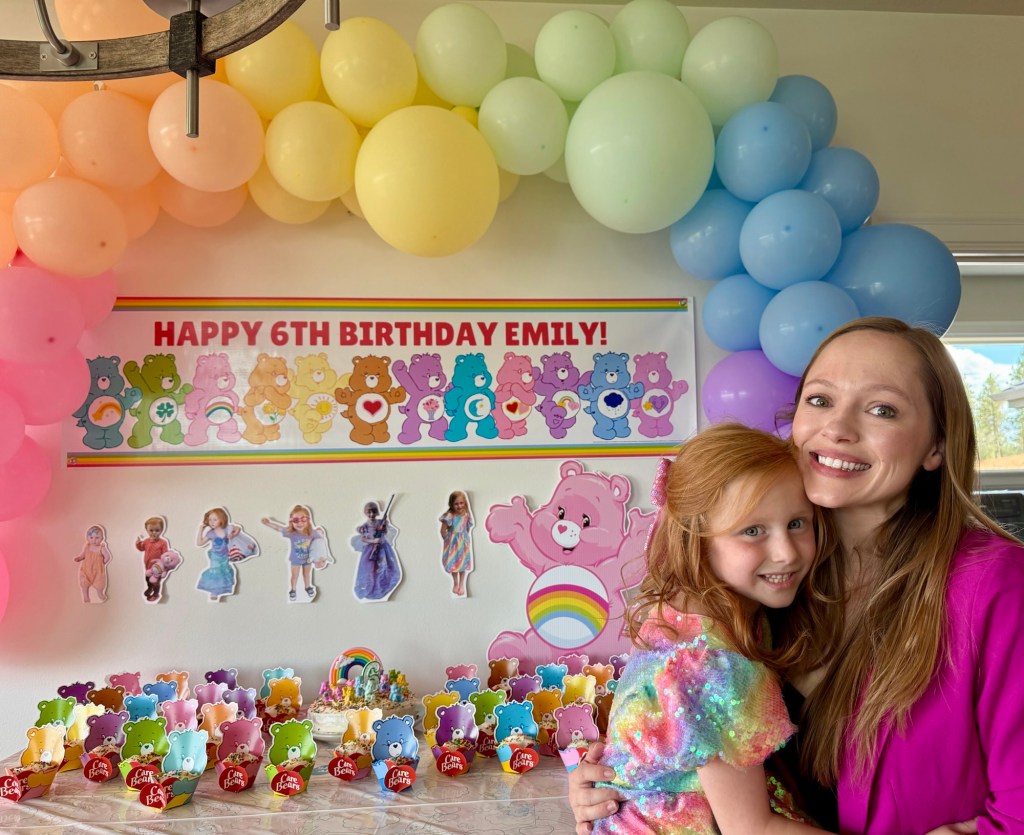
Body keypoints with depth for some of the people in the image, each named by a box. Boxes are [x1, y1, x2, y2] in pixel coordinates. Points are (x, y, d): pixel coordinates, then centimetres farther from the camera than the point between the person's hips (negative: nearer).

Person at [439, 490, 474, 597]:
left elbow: (468, 529, 3)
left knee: (463, 563, 12)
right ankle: (455, 583, 32)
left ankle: (461, 585, 28)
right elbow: (443, 530, -13)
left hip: (463, 543, 2)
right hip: (452, 543, -2)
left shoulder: (467, 515, -10)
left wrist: (464, 539, 3)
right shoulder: (449, 516, -21)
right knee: (453, 563, 12)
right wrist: (447, 540, -4)